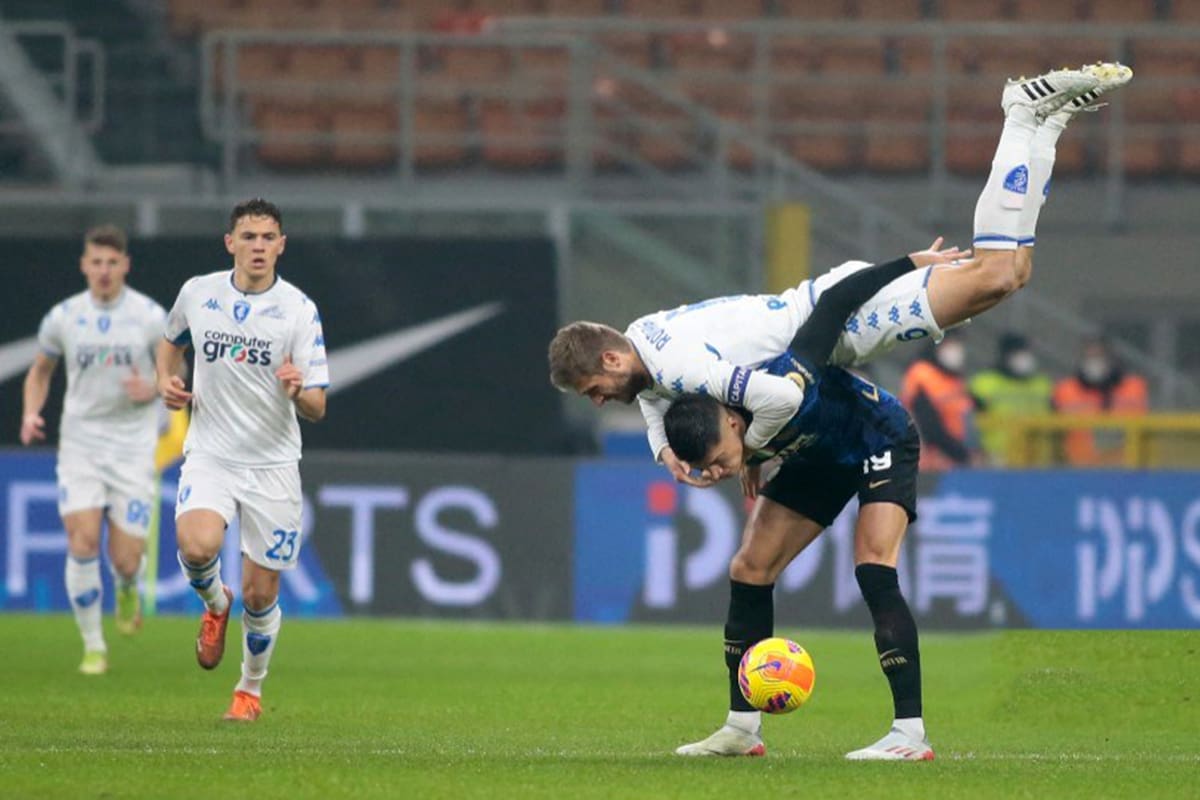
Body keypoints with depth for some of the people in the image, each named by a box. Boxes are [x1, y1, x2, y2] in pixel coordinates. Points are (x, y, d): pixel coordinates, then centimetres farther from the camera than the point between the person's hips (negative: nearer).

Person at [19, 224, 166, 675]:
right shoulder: (63, 317, 1)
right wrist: (31, 413, -1)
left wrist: (152, 390, -15)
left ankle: (127, 589, 34)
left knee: (125, 561, -5)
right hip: (80, 444, 1)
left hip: (133, 447, -1)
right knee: (82, 543, -13)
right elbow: (41, 370, 16)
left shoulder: (150, 317, -4)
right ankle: (92, 646, 1)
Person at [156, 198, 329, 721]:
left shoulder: (299, 310, -8)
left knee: (260, 593, 2)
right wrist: (166, 381, 5)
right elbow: (172, 340, 24)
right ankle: (216, 604, 8)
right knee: (196, 546, -28)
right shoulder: (197, 294, 0)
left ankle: (251, 689, 29)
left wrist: (298, 390, -31)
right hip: (210, 456, 1)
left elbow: (317, 409, -9)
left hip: (273, 464, -1)